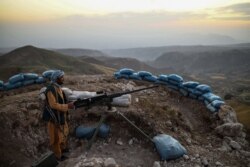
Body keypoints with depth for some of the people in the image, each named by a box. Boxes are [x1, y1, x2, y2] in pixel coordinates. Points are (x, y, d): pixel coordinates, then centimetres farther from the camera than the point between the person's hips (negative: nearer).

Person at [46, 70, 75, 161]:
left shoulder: (58, 87, 4)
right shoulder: (51, 89, -25)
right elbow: (53, 104, -29)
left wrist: (68, 104, 3)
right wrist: (67, 106, -27)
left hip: (61, 115, 9)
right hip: (55, 117, -9)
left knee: (64, 132, 25)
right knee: (57, 136, 8)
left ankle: (63, 147, 47)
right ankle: (58, 155, 25)